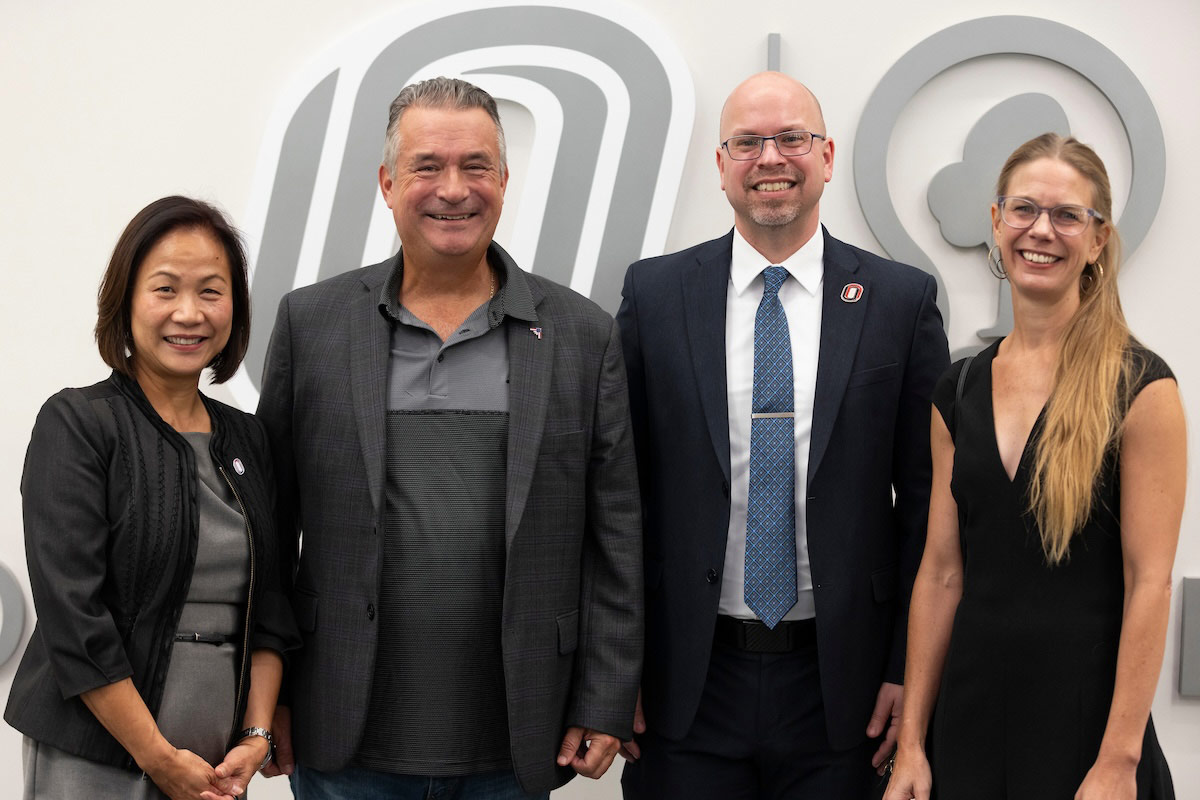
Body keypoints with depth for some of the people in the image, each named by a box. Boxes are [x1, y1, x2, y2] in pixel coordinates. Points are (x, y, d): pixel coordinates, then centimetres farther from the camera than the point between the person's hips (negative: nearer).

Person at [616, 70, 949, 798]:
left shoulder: (901, 300, 1)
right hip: (685, 687, 0)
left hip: (840, 686, 0)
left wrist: (910, 668, -3)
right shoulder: (655, 294, 3)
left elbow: (926, 498, 1)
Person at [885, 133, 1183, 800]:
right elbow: (941, 572, 6)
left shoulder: (1138, 387, -9)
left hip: (1084, 715, -4)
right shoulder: (959, 393, 6)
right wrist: (911, 742, 3)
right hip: (969, 714, 5)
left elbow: (1149, 582, -12)